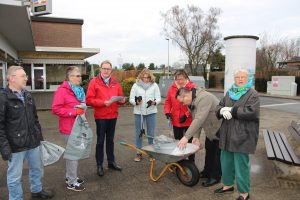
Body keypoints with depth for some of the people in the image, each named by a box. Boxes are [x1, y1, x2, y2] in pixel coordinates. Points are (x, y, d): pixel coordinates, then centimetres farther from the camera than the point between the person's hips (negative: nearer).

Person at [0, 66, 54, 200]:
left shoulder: (27, 95, 9)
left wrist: (40, 135, 17)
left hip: (33, 142, 7)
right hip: (15, 145, -7)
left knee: (37, 169, 22)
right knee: (15, 176, 9)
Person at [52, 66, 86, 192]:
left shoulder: (79, 90, 12)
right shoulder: (62, 90, -16)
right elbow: (55, 109, -21)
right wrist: (74, 112, -24)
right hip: (69, 128, -9)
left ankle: (70, 176, 33)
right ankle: (72, 182, 12)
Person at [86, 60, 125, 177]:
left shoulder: (115, 83, 8)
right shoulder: (94, 82, -5)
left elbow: (120, 97, 11)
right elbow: (89, 100, -13)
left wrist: (122, 100, -12)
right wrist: (103, 102, -23)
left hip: (113, 116, 4)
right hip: (100, 117, -4)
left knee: (110, 140, 16)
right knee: (100, 141, 5)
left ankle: (111, 162, 29)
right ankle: (99, 165, 18)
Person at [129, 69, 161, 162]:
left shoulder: (154, 85, 1)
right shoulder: (136, 86, 0)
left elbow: (158, 98, 0)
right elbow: (131, 99, 0)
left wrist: (153, 102, -21)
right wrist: (136, 102, -21)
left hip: (151, 112, 0)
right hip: (138, 112, 0)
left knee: (151, 133, 8)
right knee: (138, 133, 8)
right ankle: (138, 153, 22)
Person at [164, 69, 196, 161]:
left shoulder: (192, 87, -9)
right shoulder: (172, 87, 3)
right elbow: (167, 101, 7)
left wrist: (187, 115, -20)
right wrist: (167, 112, -8)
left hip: (189, 121, -4)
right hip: (176, 121, 4)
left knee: (190, 142, 8)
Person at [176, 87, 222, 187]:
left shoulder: (204, 98, -33)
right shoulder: (192, 101, -1)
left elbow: (199, 120, -40)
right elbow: (195, 120, -1)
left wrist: (186, 137, -41)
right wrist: (196, 136, -12)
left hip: (220, 129, -9)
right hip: (210, 129, 9)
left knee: (217, 153, 1)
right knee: (209, 150, 19)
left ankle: (215, 177, 16)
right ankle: (207, 172, 35)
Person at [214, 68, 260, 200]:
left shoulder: (252, 94, -5)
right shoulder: (229, 93, 13)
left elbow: (251, 112, -19)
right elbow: (219, 107, 11)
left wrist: (231, 110, -16)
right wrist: (222, 110, -13)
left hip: (242, 136, -6)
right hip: (227, 134, 6)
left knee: (241, 164, 2)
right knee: (226, 161, 17)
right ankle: (228, 185, 37)